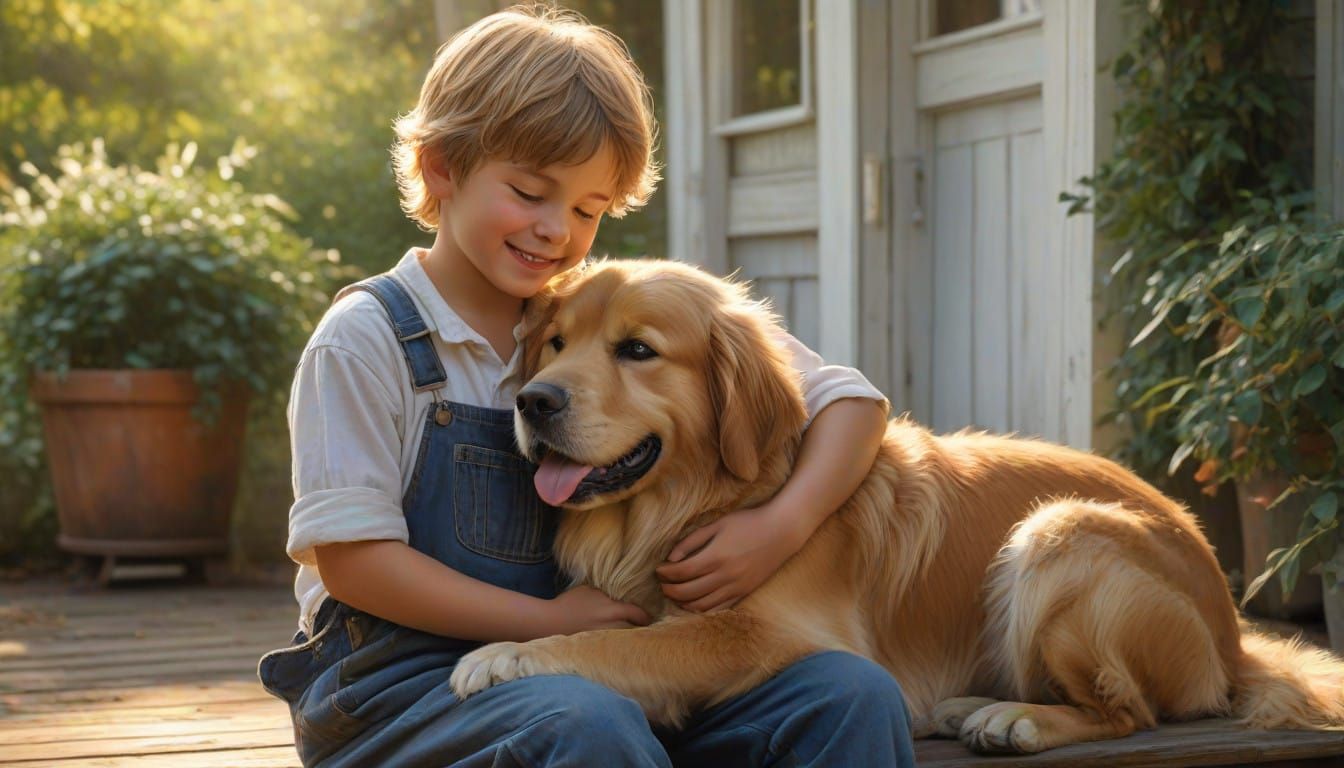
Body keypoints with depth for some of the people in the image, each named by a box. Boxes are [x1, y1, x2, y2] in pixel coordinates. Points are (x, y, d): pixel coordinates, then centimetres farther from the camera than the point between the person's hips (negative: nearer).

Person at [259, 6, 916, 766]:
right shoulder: (368, 338, -4)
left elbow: (853, 400, 7)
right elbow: (350, 557, -8)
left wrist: (782, 526, -12)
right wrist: (547, 619, -13)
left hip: (590, 671, 4)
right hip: (401, 673, -4)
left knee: (854, 696, -18)